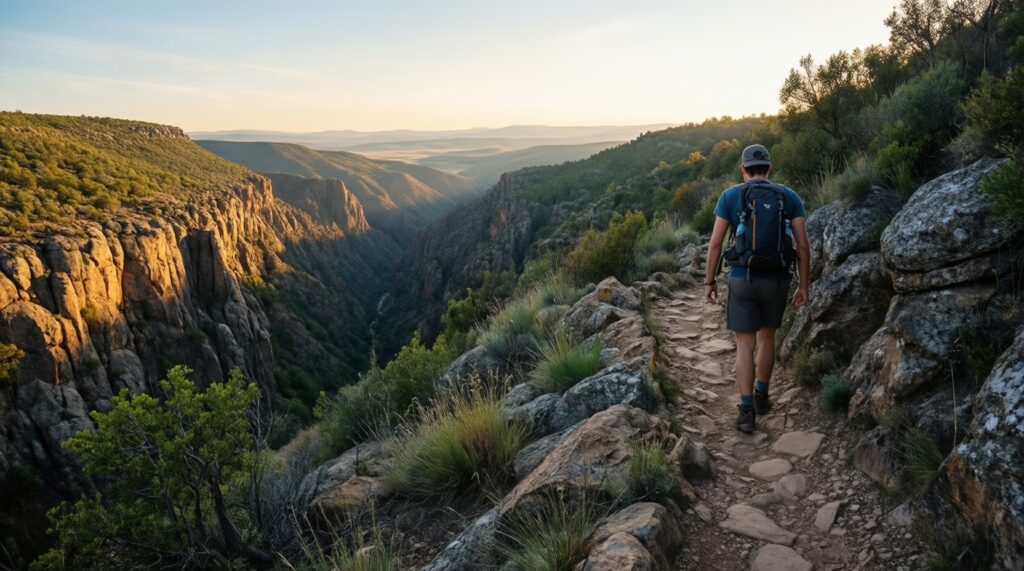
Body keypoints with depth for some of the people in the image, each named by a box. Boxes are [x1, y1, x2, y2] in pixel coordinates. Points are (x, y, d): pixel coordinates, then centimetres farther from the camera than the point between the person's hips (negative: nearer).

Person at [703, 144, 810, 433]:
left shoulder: (730, 195, -2)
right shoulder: (790, 196, 4)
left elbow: (715, 243, -5)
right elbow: (803, 245, 0)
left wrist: (709, 282, 4)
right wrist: (803, 285, 7)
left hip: (742, 279, -2)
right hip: (777, 280, 2)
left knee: (745, 346, 4)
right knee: (767, 337, 24)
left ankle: (747, 412, -2)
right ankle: (761, 396, 34)